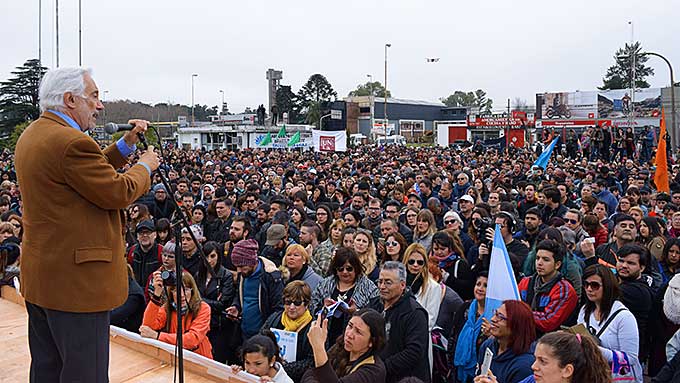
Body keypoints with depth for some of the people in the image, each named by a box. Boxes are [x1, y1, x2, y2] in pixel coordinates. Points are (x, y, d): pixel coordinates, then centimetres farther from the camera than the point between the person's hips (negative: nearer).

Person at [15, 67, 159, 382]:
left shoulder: (31, 135, 12)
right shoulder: (71, 142, -20)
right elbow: (117, 193, -17)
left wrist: (126, 145, 11)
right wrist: (145, 166, -1)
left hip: (38, 278, 11)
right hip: (76, 280, -10)